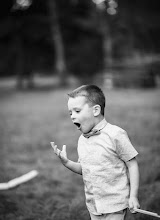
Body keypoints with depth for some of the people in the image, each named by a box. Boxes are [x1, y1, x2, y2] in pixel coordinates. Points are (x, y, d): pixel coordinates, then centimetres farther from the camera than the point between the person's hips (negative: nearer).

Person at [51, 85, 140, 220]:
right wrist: (66, 162, -3)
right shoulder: (82, 140, 7)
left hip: (115, 203, -6)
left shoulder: (115, 135, -15)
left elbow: (132, 165, -10)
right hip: (93, 204, 6)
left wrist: (133, 196, -12)